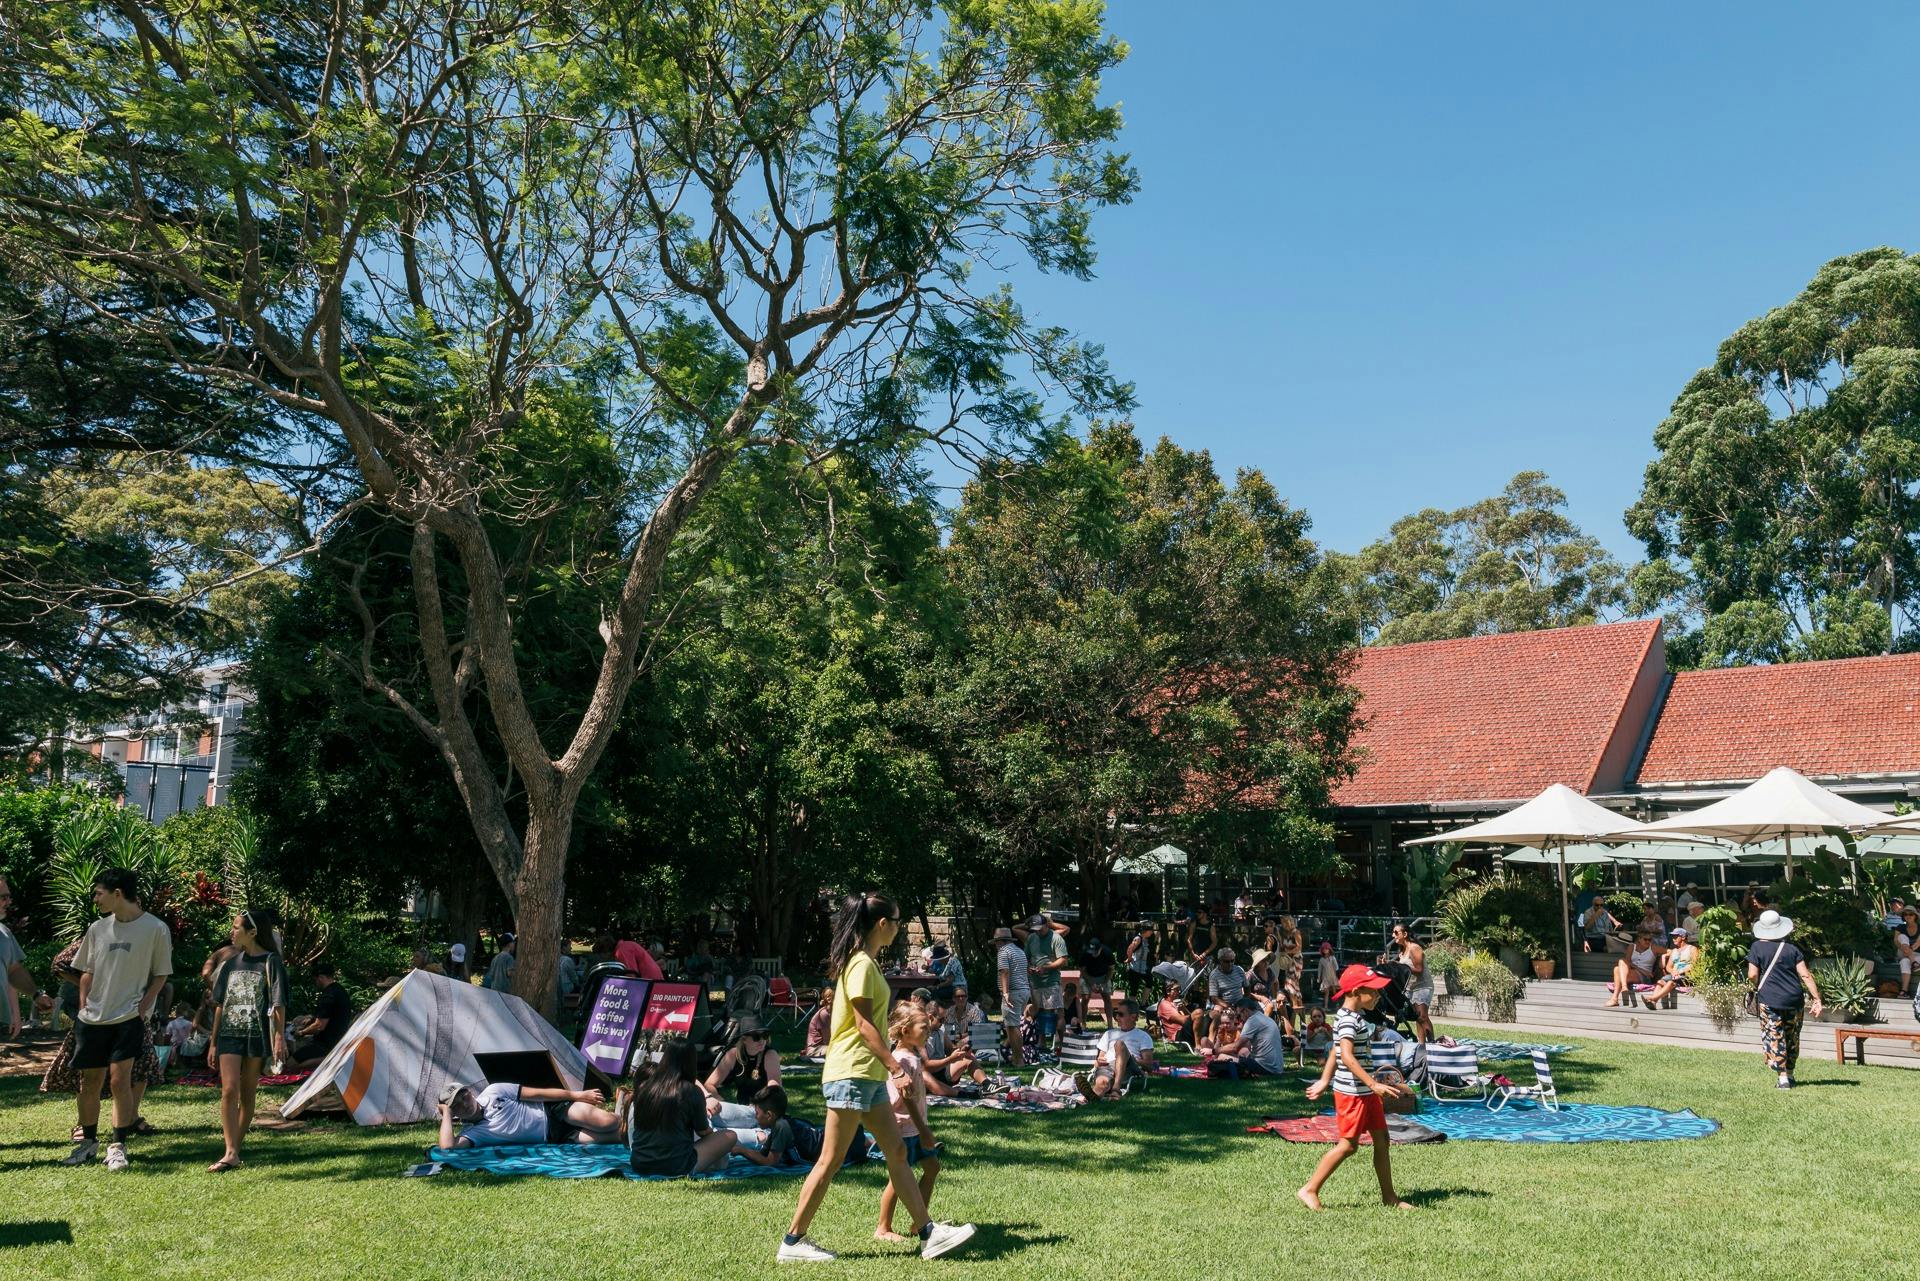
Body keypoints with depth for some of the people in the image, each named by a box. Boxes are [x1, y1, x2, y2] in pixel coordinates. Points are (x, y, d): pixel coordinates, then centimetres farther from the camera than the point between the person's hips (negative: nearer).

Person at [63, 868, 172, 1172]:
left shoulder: (155, 928, -7)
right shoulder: (97, 929, 7)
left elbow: (160, 975, 0)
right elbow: (88, 973, 16)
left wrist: (142, 1007, -11)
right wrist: (83, 1007, 5)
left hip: (129, 1018, -5)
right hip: (93, 1019, 5)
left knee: (119, 1081, -12)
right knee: (90, 1083, 10)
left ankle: (118, 1146, -1)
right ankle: (88, 1142, 27)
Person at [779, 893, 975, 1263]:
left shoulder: (864, 962, 15)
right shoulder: (862, 964, -15)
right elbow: (864, 1025, -20)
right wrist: (896, 1066, -22)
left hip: (869, 1076, 10)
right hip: (851, 1074, -10)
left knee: (897, 1153, 8)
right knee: (831, 1161, -3)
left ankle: (928, 1234, 11)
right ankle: (792, 1241, 6)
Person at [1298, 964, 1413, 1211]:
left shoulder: (1357, 1015, 12)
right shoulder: (1348, 1020, -19)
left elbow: (1336, 1052, 18)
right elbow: (1347, 1056, -30)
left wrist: (1324, 1081, 22)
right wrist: (1373, 1084, -34)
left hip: (1366, 1091, 10)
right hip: (1352, 1092, -10)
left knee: (1382, 1140, 13)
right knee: (1348, 1145, -3)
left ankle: (1389, 1196, 24)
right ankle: (1310, 1190, 5)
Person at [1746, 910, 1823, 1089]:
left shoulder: (1757, 947, -3)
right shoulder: (1792, 949, 5)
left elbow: (1752, 975, -7)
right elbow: (1806, 975, -1)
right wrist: (1817, 999, 1)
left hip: (1770, 1001, -4)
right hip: (1795, 1000, 4)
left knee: (1773, 1038, 2)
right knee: (1792, 1038, 18)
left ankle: (1783, 1077, -4)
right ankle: (1790, 1074, 27)